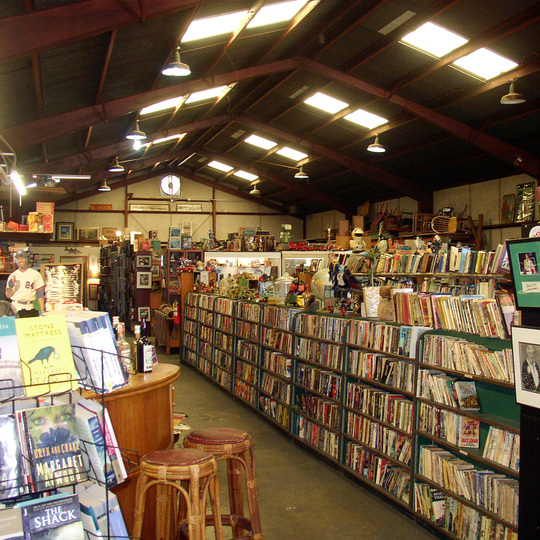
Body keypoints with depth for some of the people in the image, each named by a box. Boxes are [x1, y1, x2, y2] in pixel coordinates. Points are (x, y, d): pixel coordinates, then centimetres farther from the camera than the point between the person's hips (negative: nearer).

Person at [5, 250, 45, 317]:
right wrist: (10, 287, -11)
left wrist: (42, 311, -5)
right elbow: (8, 296, 10)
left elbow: (40, 294, 2)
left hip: (30, 307, -1)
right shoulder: (12, 275, 10)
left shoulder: (35, 274, 6)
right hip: (16, 308, 1)